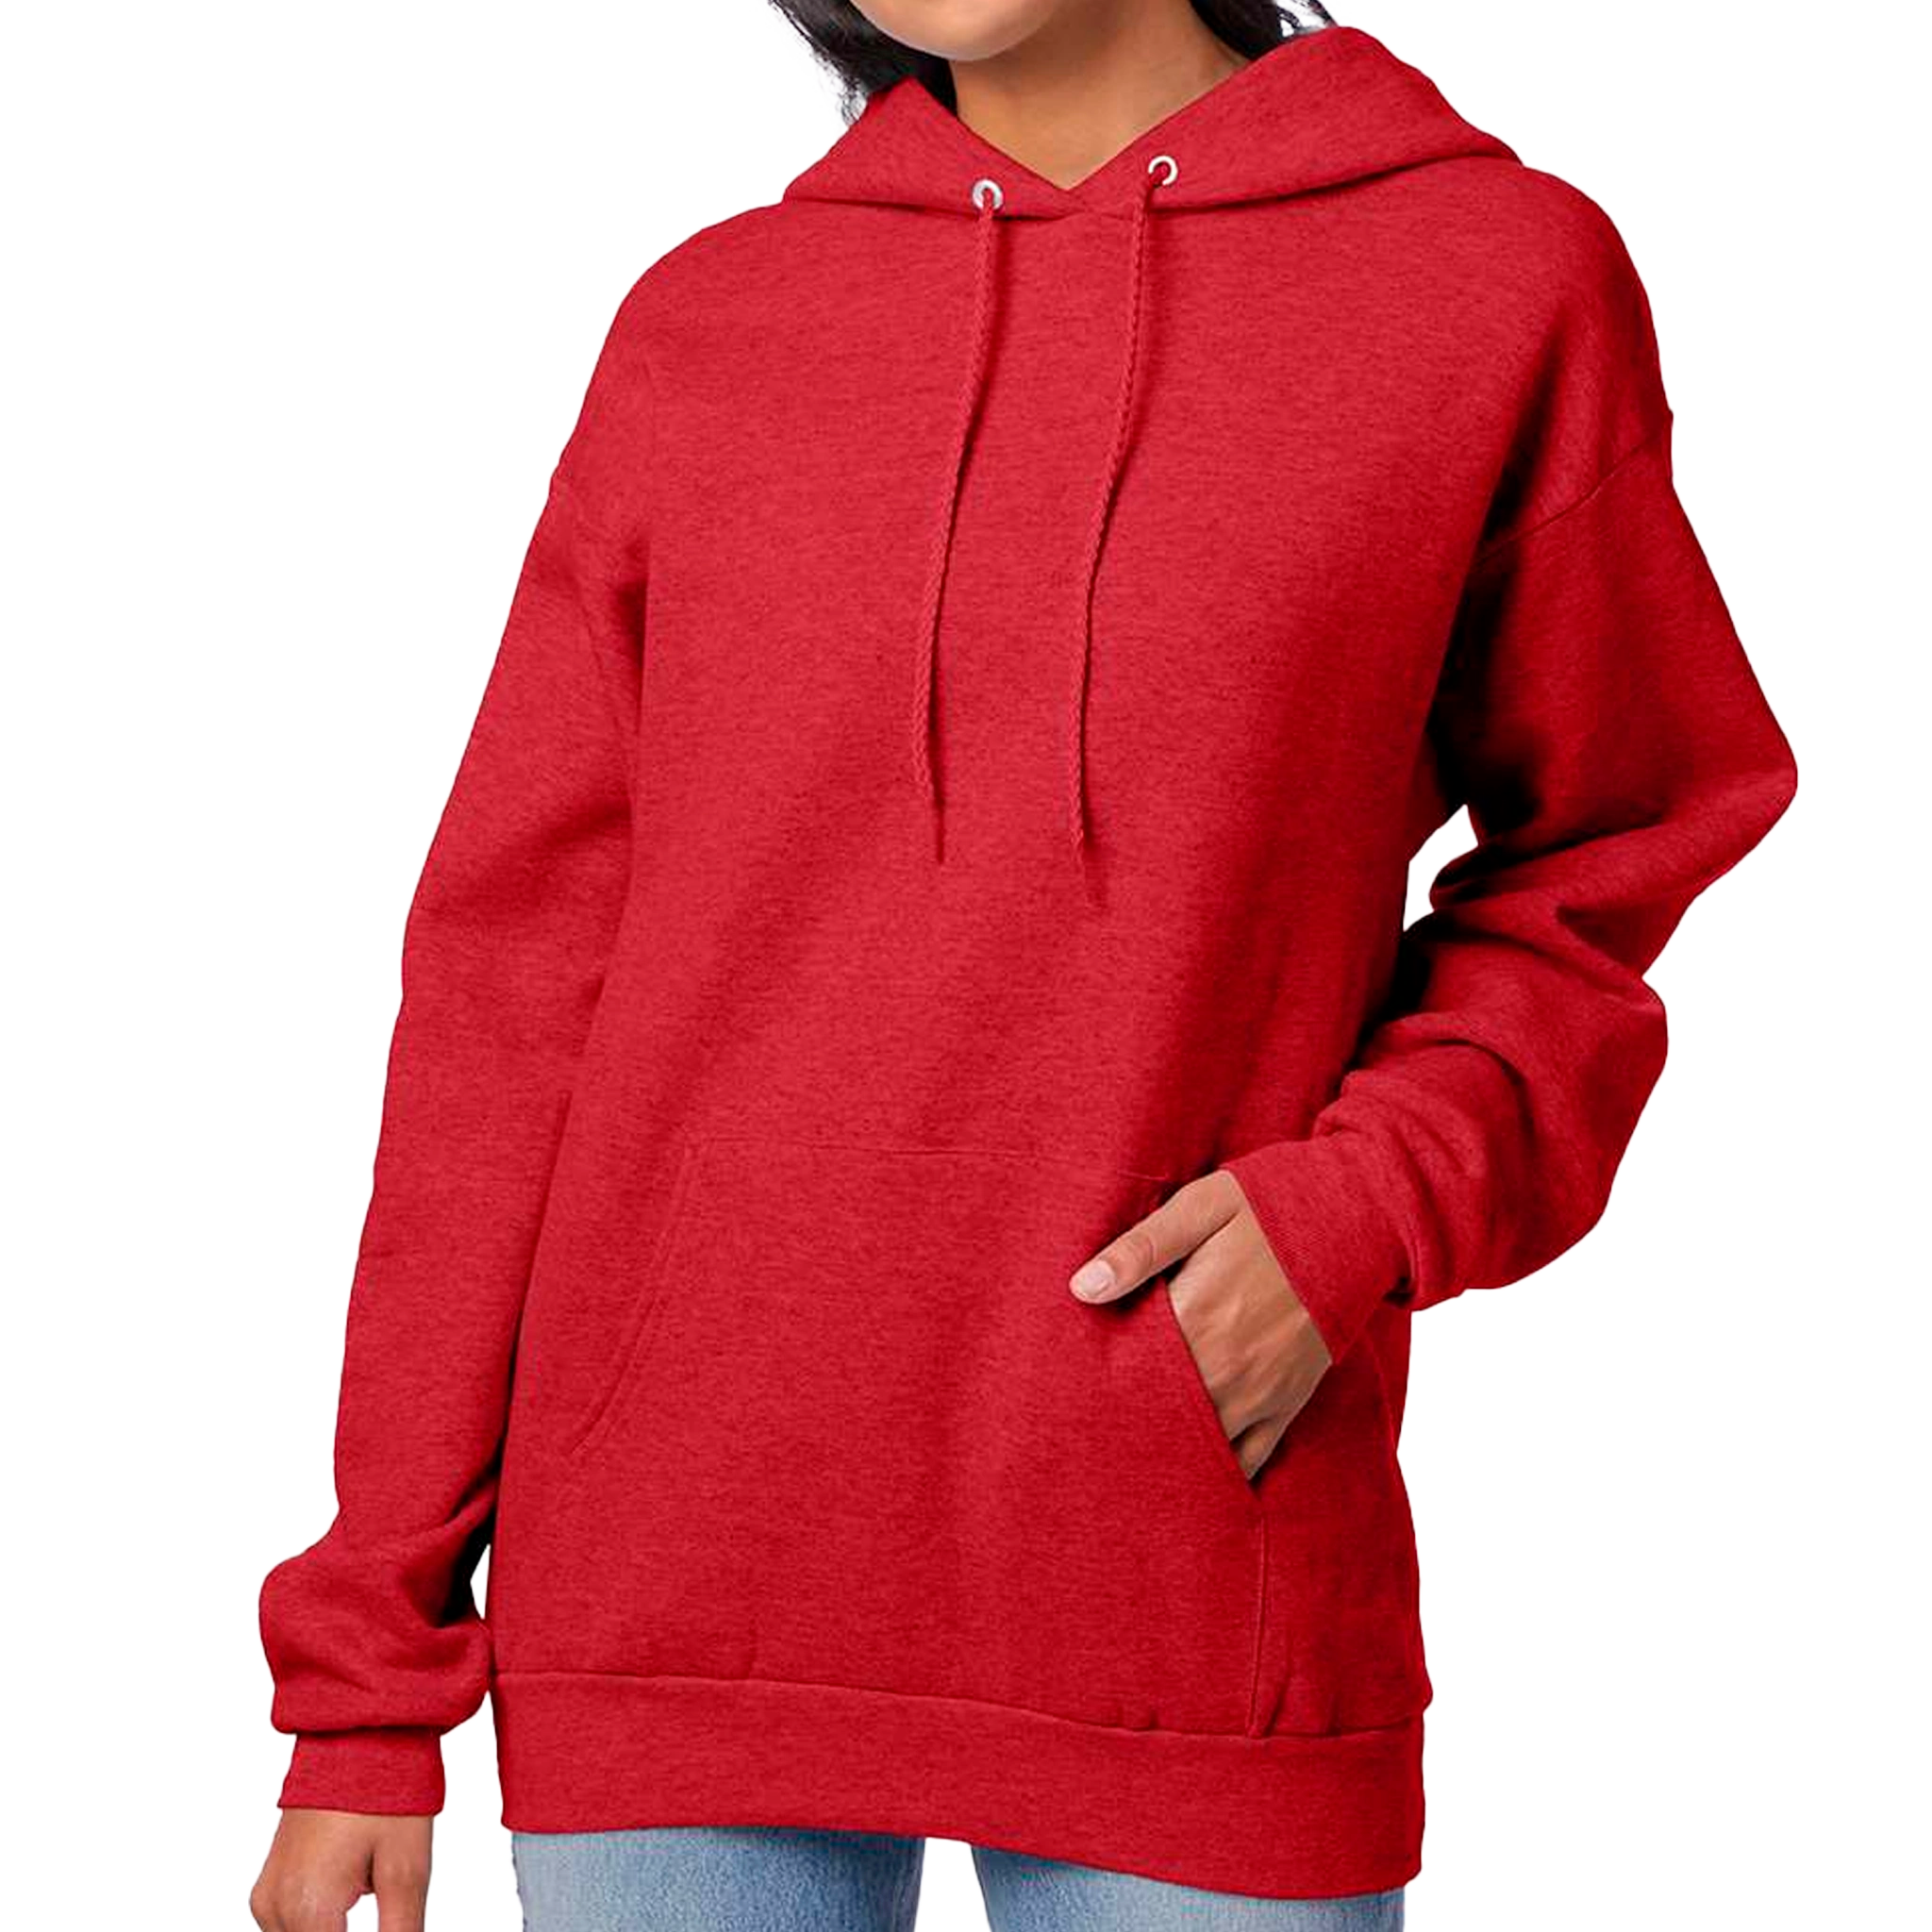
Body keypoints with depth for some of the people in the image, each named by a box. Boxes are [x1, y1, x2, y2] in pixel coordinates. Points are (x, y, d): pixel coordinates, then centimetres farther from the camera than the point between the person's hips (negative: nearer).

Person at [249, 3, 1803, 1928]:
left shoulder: (1504, 272, 2)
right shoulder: (700, 327, 6)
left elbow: (1603, 861, 11)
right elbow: (506, 987, 6)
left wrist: (1371, 1206, -10)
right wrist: (364, 1685, 4)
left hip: (1196, 1623, -1)